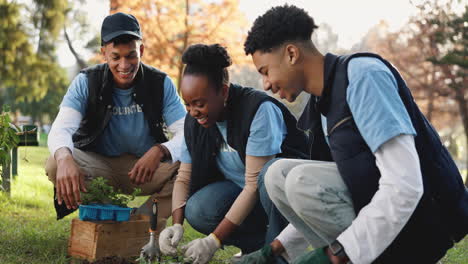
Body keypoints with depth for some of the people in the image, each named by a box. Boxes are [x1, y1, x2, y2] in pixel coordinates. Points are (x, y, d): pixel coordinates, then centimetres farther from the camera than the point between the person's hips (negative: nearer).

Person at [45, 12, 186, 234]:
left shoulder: (161, 84, -8)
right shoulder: (86, 82, -10)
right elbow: (61, 129, -24)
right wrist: (64, 158, -49)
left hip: (148, 168, 0)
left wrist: (160, 151, -38)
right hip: (100, 166, 0)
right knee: (56, 165, -30)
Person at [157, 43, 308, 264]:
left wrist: (214, 240, -29)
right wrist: (176, 225, -19)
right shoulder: (194, 121, -5)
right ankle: (260, 246, -3)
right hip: (240, 191, 6)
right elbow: (184, 178, 1)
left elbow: (255, 184, -28)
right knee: (197, 210, -23)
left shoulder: (259, 109, -26)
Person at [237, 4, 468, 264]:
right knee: (278, 174, 1)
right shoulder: (321, 101, 10)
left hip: (421, 219, -9)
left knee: (303, 181, -22)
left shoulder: (363, 73, -17)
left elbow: (405, 186, -26)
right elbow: (323, 198, 19)